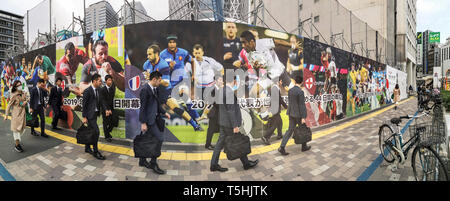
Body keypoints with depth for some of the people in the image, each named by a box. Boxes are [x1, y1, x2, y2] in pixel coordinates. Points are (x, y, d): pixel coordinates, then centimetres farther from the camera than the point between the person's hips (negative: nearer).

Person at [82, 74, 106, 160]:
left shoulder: (98, 90, 8)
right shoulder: (87, 91, -14)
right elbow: (84, 105, -13)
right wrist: (84, 117, -14)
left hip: (95, 114, 8)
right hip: (89, 114, -8)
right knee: (96, 131, -10)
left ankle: (87, 148, 34)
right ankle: (95, 152, 0)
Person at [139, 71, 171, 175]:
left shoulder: (155, 89, 9)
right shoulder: (145, 90, -16)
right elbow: (143, 107, -19)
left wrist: (164, 113, 13)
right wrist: (143, 123, -19)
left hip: (153, 118, 9)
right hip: (148, 119, -9)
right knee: (160, 138, -9)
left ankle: (142, 161, 33)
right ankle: (153, 163, 3)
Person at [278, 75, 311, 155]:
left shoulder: (290, 90, 4)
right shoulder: (300, 92, -18)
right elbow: (302, 105, -18)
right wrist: (303, 117, -16)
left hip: (291, 113, 6)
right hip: (298, 114, -6)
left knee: (290, 130, 8)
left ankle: (282, 147, 0)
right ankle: (304, 147, 31)